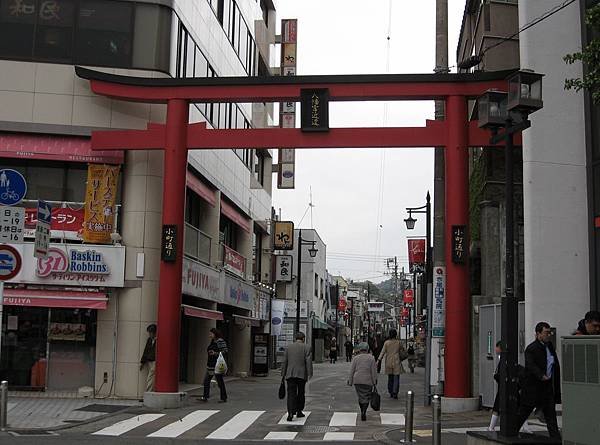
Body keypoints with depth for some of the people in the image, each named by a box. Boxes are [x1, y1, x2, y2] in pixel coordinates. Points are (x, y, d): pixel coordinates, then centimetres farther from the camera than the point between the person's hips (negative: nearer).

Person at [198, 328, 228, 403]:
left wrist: (215, 353, -25)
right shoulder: (212, 341, 13)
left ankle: (224, 398, 10)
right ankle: (205, 397, 9)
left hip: (217, 365, -9)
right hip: (211, 365, 9)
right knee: (206, 380, 5)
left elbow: (225, 351, -18)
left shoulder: (220, 341, -13)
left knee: (220, 381, 0)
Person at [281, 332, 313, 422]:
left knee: (291, 394, -3)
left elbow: (284, 362, 9)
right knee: (301, 393, 14)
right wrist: (310, 374, -6)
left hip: (290, 374, 1)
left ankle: (290, 413, -17)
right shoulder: (306, 347, 0)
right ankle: (299, 411, 22)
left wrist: (283, 374, 13)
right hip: (302, 374, -1)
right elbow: (309, 361, -7)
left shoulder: (288, 347, 9)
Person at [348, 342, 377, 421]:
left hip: (357, 380, 1)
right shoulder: (371, 358, -2)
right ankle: (364, 412, -12)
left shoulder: (356, 358, 0)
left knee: (361, 397, 16)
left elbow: (352, 371, 0)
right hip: (368, 381, -1)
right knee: (366, 398, 6)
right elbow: (374, 371, -5)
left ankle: (363, 412, 23)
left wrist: (350, 382, 6)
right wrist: (375, 382, 1)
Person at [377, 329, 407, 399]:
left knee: (390, 377, 13)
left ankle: (391, 393, 18)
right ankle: (395, 393, -13)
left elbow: (383, 352, -6)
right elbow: (402, 350, 10)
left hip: (388, 362, 2)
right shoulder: (398, 342, -3)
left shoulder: (386, 342, -1)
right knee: (396, 378, -2)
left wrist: (378, 360, -7)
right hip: (396, 362, -2)